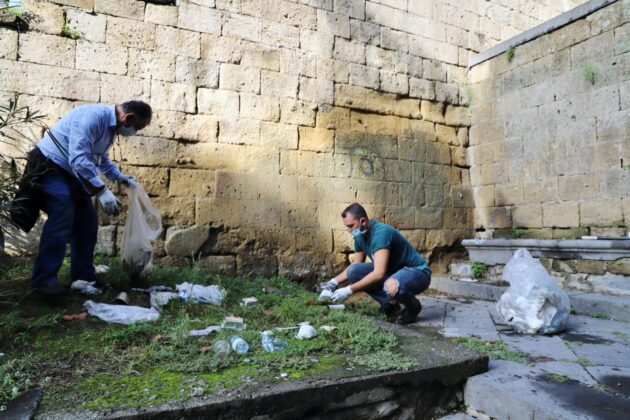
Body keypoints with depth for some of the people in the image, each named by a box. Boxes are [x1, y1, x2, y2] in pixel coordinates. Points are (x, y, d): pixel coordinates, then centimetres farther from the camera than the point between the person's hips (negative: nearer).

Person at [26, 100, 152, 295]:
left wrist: (120, 177, 9)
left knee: (87, 221, 5)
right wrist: (102, 191, -37)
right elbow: (78, 159, -34)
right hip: (49, 166, -10)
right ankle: (43, 279, -18)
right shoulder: (93, 116, -26)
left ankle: (83, 276, 13)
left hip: (71, 172, 10)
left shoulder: (111, 125, 5)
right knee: (63, 217, -24)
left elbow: (100, 158, 20)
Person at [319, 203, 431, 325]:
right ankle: (390, 304, 3)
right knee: (353, 271, -8)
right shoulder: (360, 236, -3)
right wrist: (335, 281, 2)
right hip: (392, 271, 8)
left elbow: (379, 274, -35)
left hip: (417, 271, -8)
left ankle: (413, 307, -5)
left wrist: (349, 290, -32)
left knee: (391, 287, -41)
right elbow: (356, 264, 13)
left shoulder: (381, 233, -29)